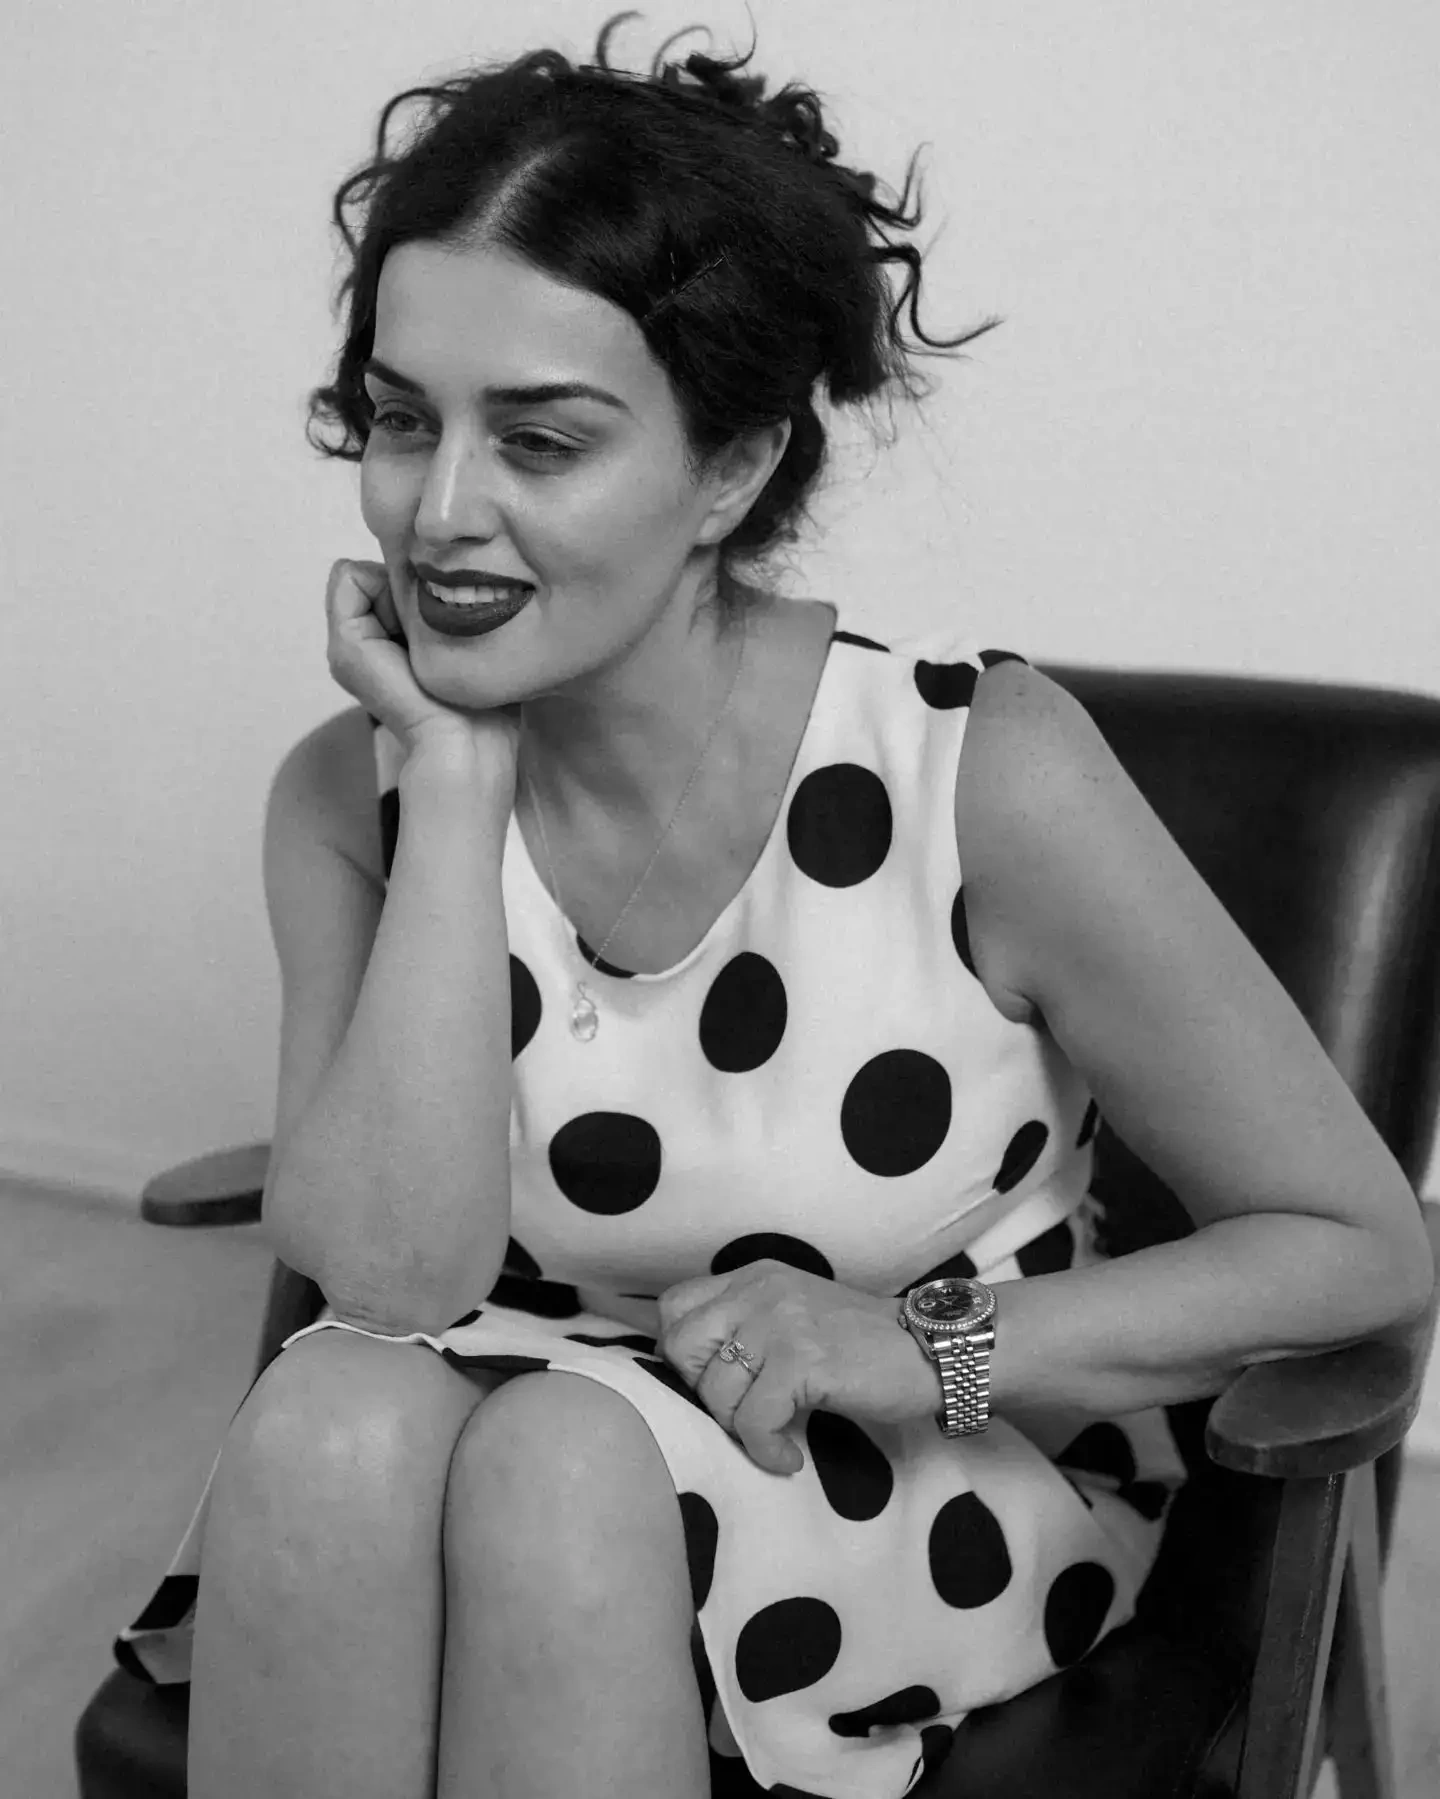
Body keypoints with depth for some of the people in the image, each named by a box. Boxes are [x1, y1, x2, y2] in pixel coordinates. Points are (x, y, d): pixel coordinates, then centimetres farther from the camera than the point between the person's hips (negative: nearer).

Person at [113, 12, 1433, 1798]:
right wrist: (458, 788, -22)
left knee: (564, 1459, -32)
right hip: (522, 1472, 3)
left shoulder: (984, 771, -18)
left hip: (949, 1493, -2)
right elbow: (391, 1278, -21)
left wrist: (918, 1349, -20)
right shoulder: (351, 796, -6)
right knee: (329, 1424, -29)